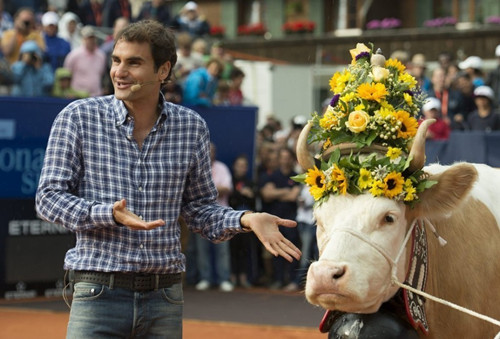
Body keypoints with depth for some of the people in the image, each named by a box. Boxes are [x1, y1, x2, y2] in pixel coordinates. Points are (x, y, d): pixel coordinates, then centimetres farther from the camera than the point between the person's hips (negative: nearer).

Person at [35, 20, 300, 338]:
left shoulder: (192, 127, 6)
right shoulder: (78, 118, -2)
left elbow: (200, 209, 12)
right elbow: (49, 198, -4)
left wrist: (246, 219, -7)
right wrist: (110, 215, -20)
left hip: (165, 300, 3)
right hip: (99, 295, -3)